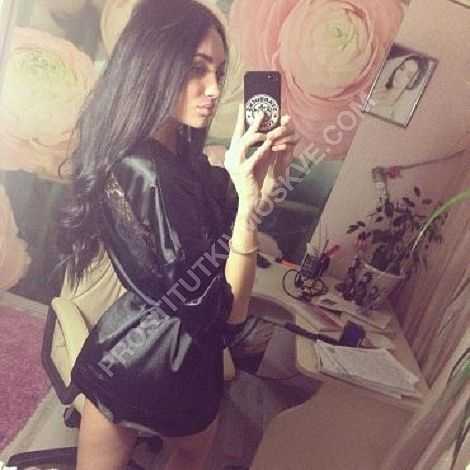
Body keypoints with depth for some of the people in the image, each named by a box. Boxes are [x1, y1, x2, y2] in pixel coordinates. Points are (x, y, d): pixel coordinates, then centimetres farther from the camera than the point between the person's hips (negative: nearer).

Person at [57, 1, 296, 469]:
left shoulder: (185, 159, -3)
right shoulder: (142, 174, -32)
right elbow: (225, 312, -29)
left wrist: (265, 179, -11)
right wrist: (248, 199, -36)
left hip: (187, 348, 8)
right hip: (144, 359, -8)